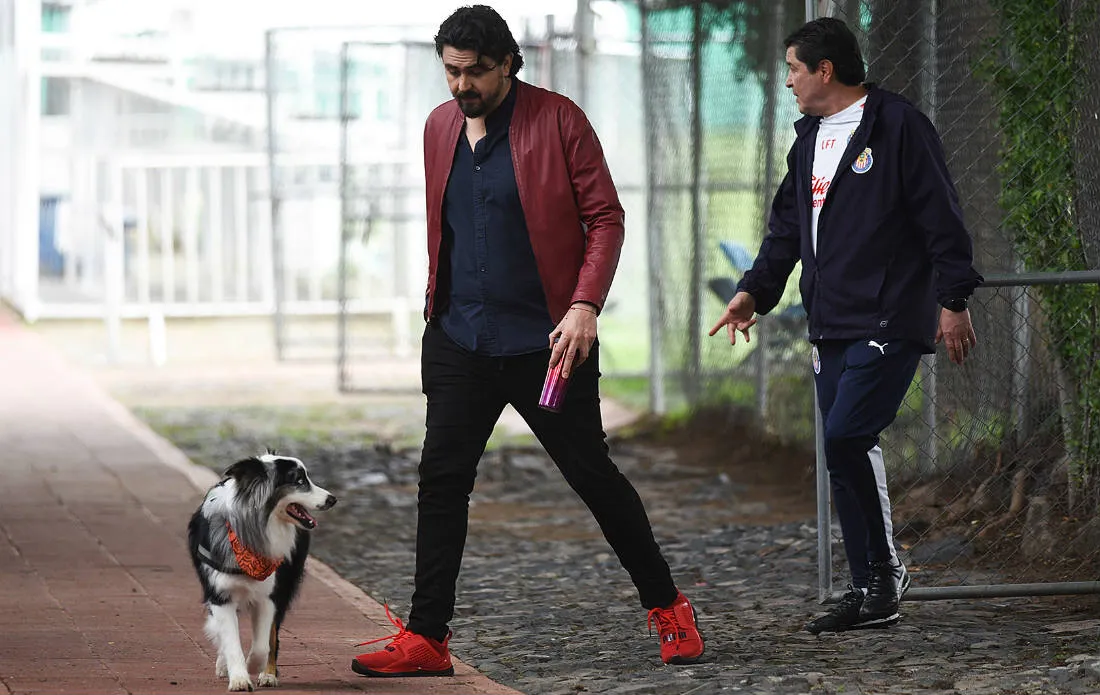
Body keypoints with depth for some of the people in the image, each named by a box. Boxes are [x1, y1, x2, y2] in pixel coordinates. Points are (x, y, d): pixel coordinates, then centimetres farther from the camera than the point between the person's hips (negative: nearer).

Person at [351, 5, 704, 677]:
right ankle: (425, 638, 3)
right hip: (460, 340, 5)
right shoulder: (440, 127, 9)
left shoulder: (557, 119, -7)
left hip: (544, 340, -5)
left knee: (593, 474, 2)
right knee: (442, 479, -1)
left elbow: (606, 217, -8)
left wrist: (585, 305, -19)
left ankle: (669, 610, 17)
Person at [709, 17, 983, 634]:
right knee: (845, 454, 6)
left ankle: (886, 568, -7)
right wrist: (756, 291, 12)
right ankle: (871, 595, 11)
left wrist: (954, 300, -12)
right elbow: (788, 228, 24)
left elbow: (942, 219, -9)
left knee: (847, 435, -20)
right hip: (832, 327, 8)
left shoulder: (899, 126, -7)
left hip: (890, 321, -8)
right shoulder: (810, 140, 18)